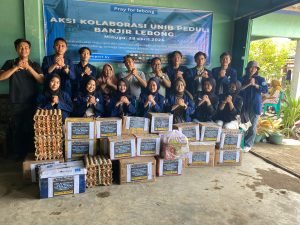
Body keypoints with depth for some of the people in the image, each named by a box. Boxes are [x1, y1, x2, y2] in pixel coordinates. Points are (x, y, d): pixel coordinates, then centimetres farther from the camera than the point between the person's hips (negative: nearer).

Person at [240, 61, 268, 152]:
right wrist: (248, 84, -11)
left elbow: (265, 90, -6)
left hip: (255, 105, -1)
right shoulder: (243, 78, 10)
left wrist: (255, 84, -13)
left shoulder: (260, 79, 5)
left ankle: (248, 144, 6)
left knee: (252, 126, 0)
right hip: (244, 105, 1)